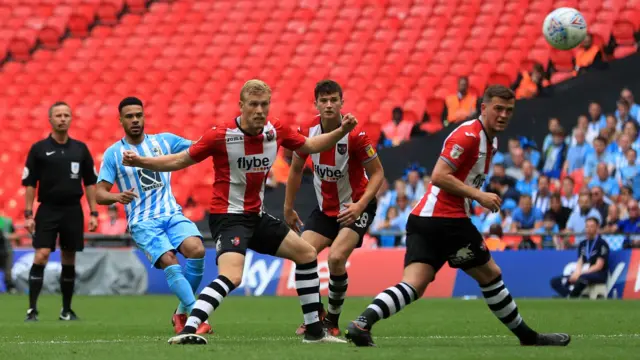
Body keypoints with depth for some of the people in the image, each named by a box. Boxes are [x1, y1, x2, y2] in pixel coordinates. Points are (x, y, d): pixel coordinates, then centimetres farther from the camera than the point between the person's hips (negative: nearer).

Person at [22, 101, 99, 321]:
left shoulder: (80, 149, 7)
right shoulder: (39, 149, 0)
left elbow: (90, 183, 10)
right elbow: (29, 183, 1)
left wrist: (93, 213, 4)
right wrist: (28, 214, -6)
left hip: (73, 211, 3)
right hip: (47, 210, -3)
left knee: (69, 260, 7)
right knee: (41, 256, -13)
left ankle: (66, 310, 17)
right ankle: (32, 309, -12)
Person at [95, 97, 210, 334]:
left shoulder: (164, 141, 10)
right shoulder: (113, 153, 3)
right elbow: (100, 194, 0)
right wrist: (117, 197, -22)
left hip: (171, 213, 2)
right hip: (143, 222, -2)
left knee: (196, 249, -25)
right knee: (169, 260, -28)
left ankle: (182, 312, -6)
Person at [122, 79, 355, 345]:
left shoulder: (276, 130, -2)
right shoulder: (221, 134, -18)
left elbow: (309, 146, 16)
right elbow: (181, 161, -9)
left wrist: (342, 131, 3)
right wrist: (140, 161, -19)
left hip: (257, 217, 8)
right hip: (228, 216, -8)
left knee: (307, 255, 14)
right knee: (231, 277, -31)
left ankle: (314, 331, 22)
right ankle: (187, 331, -37)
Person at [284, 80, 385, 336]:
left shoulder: (355, 135, -23)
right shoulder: (307, 132, -9)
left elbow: (377, 173, -16)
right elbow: (296, 169, 8)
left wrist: (361, 205, -30)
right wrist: (288, 209, 11)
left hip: (355, 207, -5)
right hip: (325, 208, 5)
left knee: (336, 258, -23)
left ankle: (332, 321, -2)